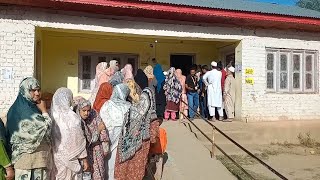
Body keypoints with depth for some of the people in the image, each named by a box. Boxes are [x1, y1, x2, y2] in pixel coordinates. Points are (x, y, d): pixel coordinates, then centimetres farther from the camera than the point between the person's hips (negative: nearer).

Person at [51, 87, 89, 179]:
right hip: (70, 157, -5)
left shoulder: (52, 114, -5)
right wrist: (84, 159, -4)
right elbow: (78, 140, -13)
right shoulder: (71, 117, -18)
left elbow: (51, 137, 2)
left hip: (55, 157, 5)